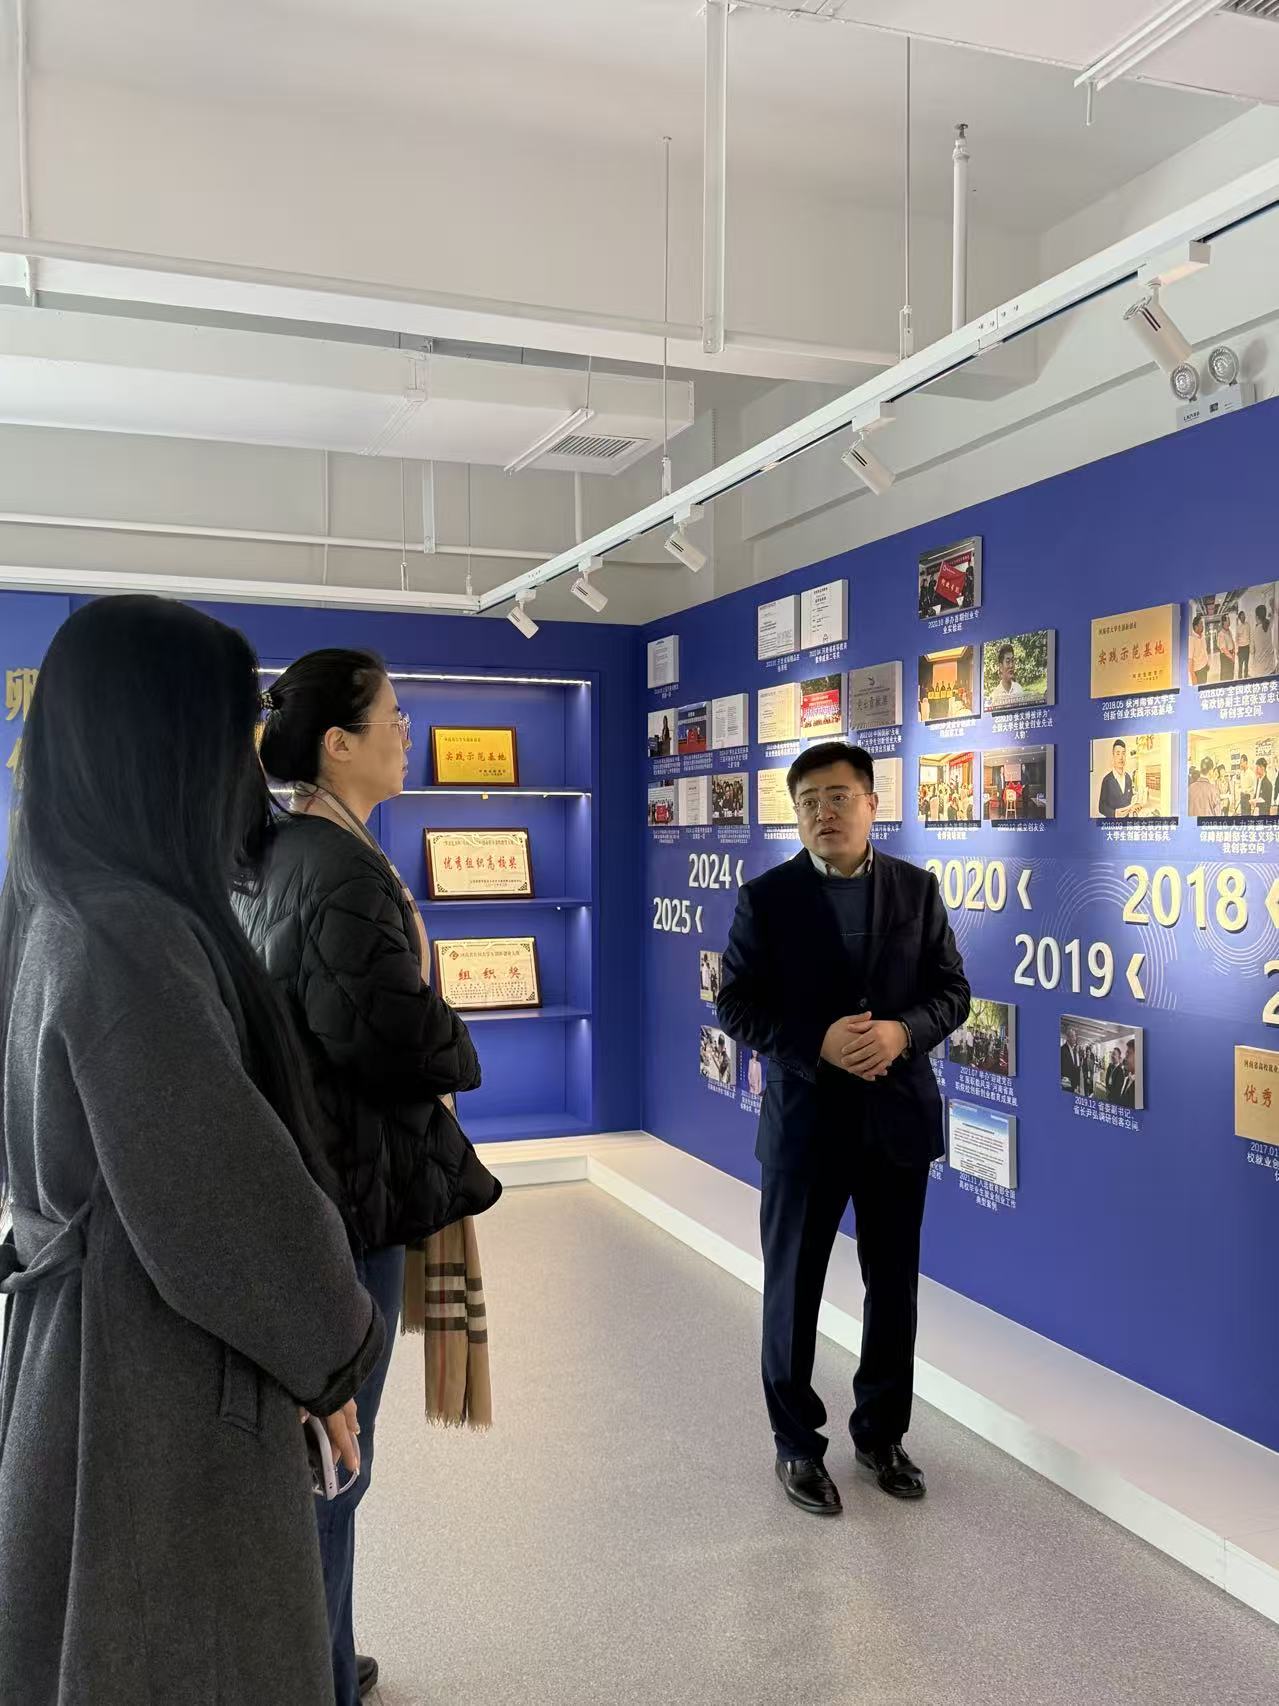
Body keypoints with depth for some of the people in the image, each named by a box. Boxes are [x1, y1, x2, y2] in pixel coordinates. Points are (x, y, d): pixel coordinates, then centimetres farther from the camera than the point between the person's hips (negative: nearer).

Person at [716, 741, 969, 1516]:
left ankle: (882, 1433, 34)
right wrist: (817, 1044, -21)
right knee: (793, 1287, 9)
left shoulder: (918, 889, 1)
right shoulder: (766, 897, -5)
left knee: (894, 1285, 14)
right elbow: (738, 1005, -6)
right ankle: (798, 1443, 27)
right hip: (805, 1118, -2)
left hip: (898, 1116, 2)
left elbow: (952, 991, 2)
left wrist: (903, 1031, -18)